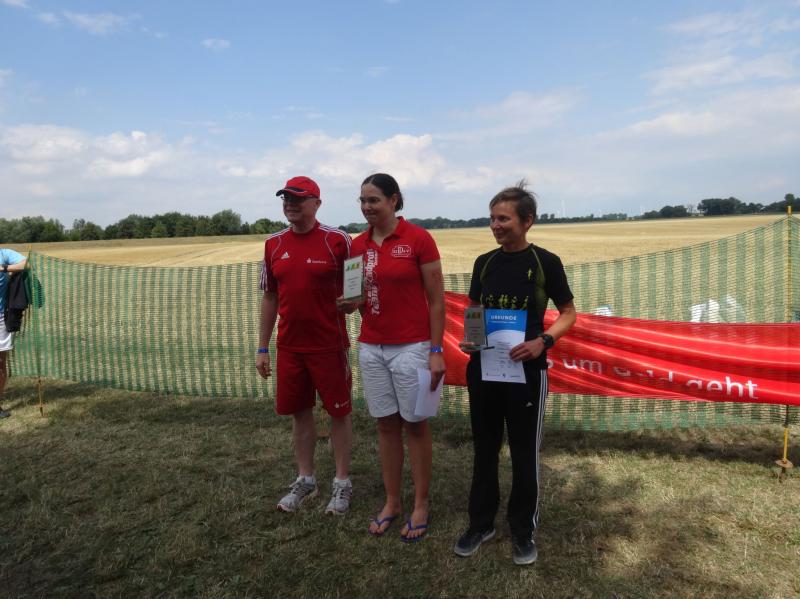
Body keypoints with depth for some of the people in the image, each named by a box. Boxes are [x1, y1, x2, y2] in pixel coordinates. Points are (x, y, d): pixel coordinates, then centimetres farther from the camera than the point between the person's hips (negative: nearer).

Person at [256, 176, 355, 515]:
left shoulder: (338, 240, -8)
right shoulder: (273, 244, 6)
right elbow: (270, 297, 10)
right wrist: (262, 348, 9)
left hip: (329, 345, -4)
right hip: (289, 346, 4)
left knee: (338, 412, 7)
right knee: (300, 412, 14)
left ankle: (342, 483, 23)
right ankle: (305, 480, 31)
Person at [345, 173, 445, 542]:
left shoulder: (418, 239, -9)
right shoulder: (358, 245, 6)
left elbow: (436, 299, -8)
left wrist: (436, 351, -10)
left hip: (411, 347, -5)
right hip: (371, 348, 5)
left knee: (415, 425, 7)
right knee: (386, 425, 13)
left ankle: (421, 506, 23)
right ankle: (391, 502, 28)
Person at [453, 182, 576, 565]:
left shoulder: (546, 262, -6)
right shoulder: (484, 263, 5)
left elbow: (568, 313, 0)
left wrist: (543, 341, -18)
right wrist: (469, 339, -6)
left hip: (526, 369, -4)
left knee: (524, 453, 8)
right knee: (484, 448, 14)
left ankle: (523, 530, 27)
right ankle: (481, 522, 30)